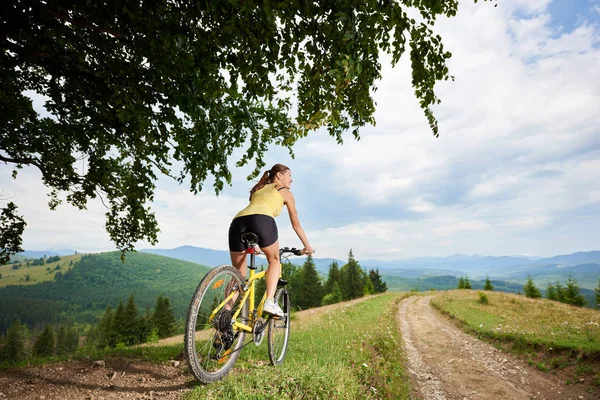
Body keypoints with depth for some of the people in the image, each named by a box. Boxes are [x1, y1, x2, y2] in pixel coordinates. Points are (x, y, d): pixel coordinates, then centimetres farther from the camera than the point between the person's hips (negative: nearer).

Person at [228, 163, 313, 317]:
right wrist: (307, 246, 41)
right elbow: (296, 224, 30)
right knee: (274, 260, 21)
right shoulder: (285, 192, 26)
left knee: (238, 275, 18)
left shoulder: (258, 188, 39)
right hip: (262, 220, -4)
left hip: (238, 221, 5)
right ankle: (269, 301, 4)